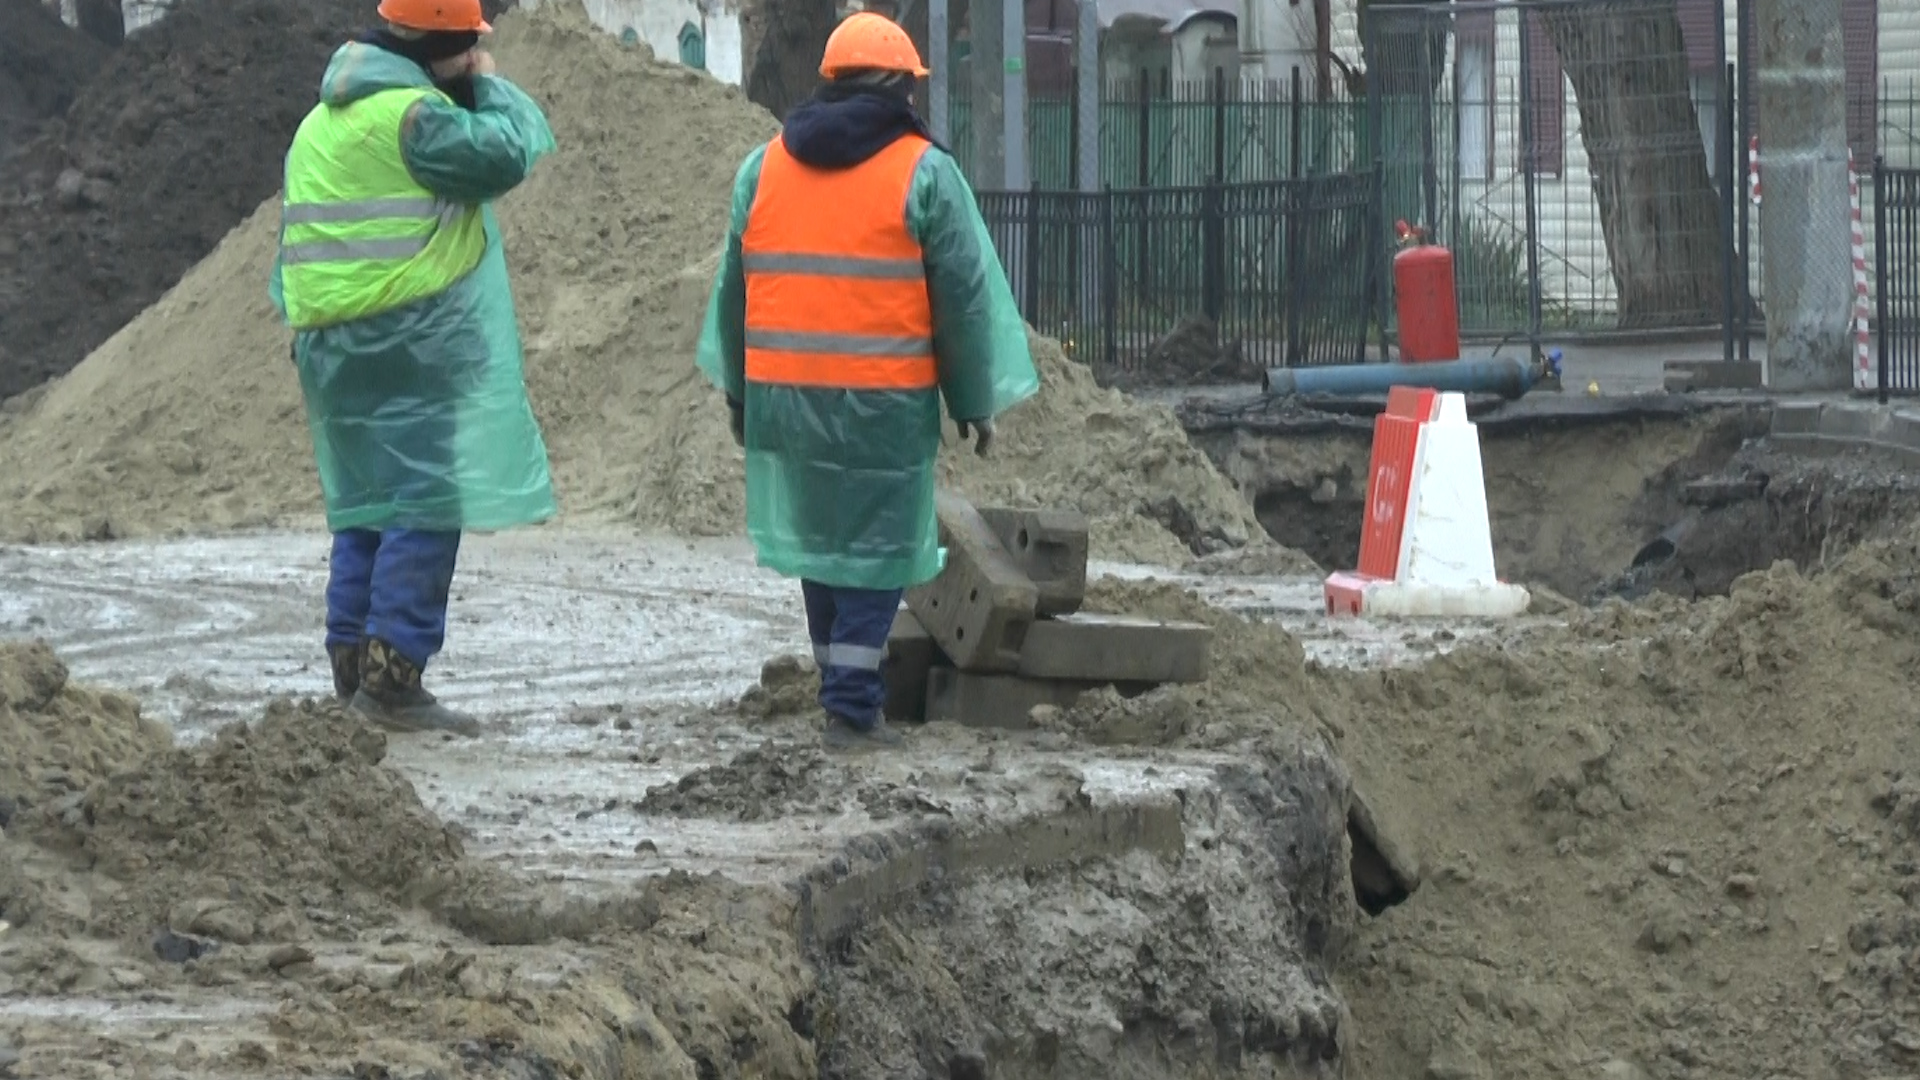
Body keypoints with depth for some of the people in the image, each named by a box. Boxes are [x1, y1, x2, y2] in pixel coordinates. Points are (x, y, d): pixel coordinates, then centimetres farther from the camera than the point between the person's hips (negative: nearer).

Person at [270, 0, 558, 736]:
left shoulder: (322, 121, 17)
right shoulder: (412, 115, -13)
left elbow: (294, 236, 19)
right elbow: (509, 153, -17)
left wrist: (297, 320, 20)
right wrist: (490, 86, 0)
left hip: (331, 342, 9)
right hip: (413, 344, -9)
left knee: (369, 506, 14)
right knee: (426, 504, -8)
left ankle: (352, 666, 14)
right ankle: (393, 676, -13)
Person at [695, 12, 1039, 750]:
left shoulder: (764, 165, 8)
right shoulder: (923, 171, -5)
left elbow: (733, 285, 14)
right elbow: (965, 296, -2)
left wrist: (736, 386, 22)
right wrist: (975, 399, 7)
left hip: (783, 394, 5)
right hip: (885, 402, -5)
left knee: (820, 536, 17)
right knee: (876, 547, 1)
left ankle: (843, 685, 24)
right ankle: (852, 707, -5)